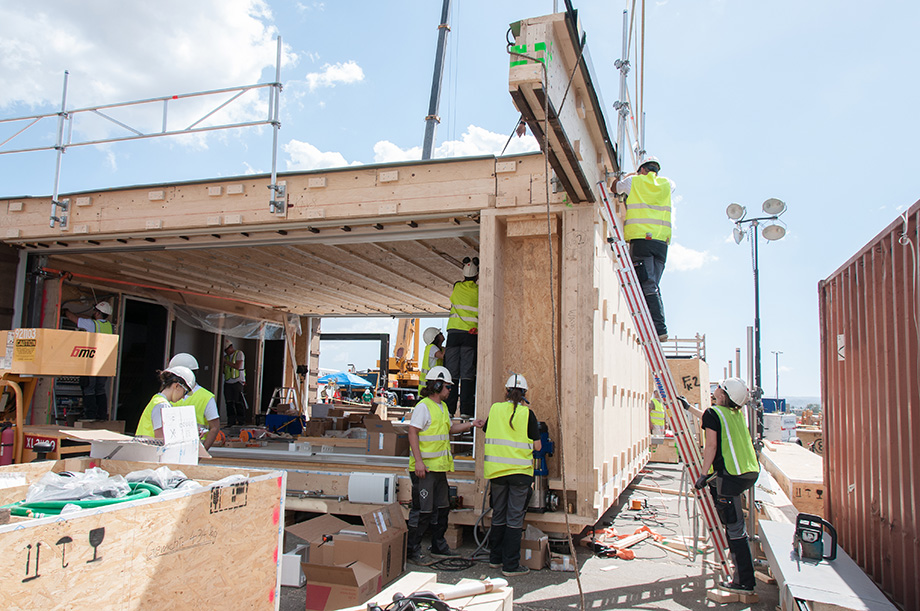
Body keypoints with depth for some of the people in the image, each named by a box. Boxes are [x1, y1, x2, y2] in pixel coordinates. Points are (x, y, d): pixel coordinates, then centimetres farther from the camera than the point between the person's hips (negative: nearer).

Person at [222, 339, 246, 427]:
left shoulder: (239, 353, 1)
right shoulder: (226, 356, 18)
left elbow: (237, 366, -11)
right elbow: (225, 371, 22)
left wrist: (226, 362, -9)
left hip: (237, 381, -5)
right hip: (228, 382, 6)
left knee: (238, 402, -7)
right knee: (229, 403, 0)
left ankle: (241, 420, 0)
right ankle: (231, 420, 5)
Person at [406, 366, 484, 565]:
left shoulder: (442, 406, 16)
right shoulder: (423, 406, -13)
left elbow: (449, 427, 30)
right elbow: (412, 432, -18)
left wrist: (471, 424, 19)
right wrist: (418, 460, -24)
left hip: (439, 467, 10)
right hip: (424, 468, -9)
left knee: (442, 508, 16)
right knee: (422, 510, -4)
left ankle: (439, 547, 30)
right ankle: (412, 550, 8)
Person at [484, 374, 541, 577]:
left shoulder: (495, 409, 2)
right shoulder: (527, 413, -7)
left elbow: (486, 431, 17)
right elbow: (537, 446, -4)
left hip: (496, 470, 3)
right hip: (520, 471, -3)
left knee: (498, 516, 16)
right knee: (515, 519, 3)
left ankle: (495, 558, 27)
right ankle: (510, 565, 7)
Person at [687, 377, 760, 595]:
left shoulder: (713, 413, -8)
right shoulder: (738, 413, 15)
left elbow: (711, 446, -12)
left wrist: (703, 475, -5)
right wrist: (689, 408, 44)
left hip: (731, 475, -9)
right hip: (751, 472, 9)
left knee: (734, 528, -4)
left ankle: (744, 582, -1)